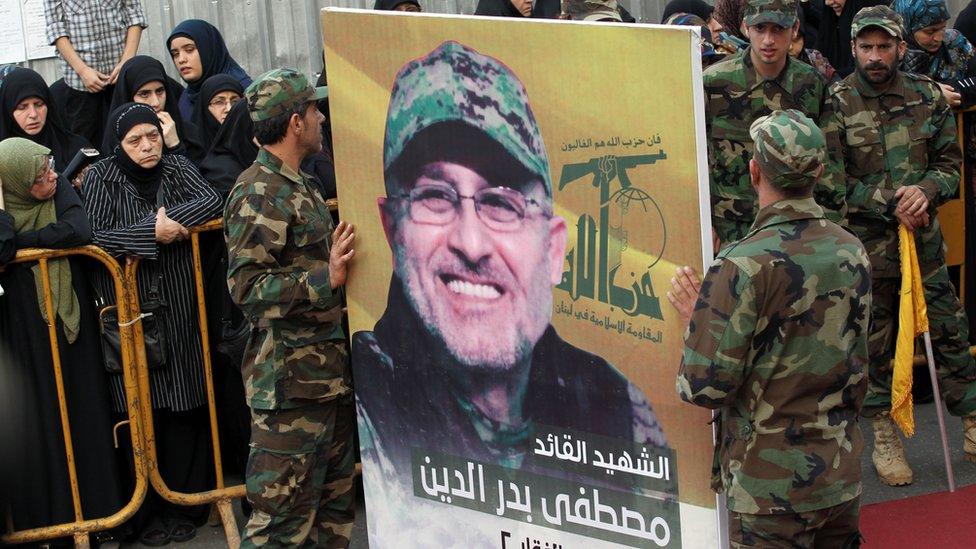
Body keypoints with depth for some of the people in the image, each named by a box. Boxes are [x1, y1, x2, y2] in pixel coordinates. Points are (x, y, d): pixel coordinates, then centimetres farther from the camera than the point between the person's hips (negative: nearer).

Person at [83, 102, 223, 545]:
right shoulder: (101, 177, -1)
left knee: (185, 412, 2)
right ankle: (147, 513, 11)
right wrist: (152, 232, -19)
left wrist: (170, 221, -15)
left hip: (180, 313, 2)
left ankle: (183, 506, 14)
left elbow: (212, 200, -6)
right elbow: (92, 235, -12)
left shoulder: (178, 168, 8)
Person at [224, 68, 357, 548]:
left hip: (328, 372, 10)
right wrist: (325, 280, -29)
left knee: (334, 500, 16)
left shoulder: (297, 186, 18)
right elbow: (247, 285, -21)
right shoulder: (259, 193, -13)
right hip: (290, 377, -10)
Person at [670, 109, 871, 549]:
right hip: (843, 477, 6)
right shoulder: (852, 253, 1)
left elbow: (706, 388, -17)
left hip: (772, 486, -6)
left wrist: (694, 316, -2)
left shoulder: (742, 268, -20)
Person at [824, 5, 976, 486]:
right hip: (863, 243, -3)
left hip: (924, 237, 3)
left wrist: (925, 191, -14)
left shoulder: (926, 96, 4)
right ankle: (884, 437, 20)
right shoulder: (837, 104, -7)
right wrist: (891, 202, -16)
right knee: (872, 342, 7)